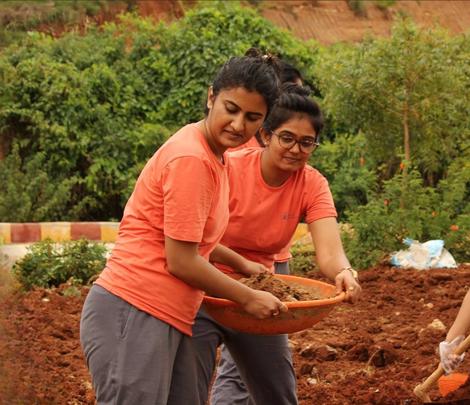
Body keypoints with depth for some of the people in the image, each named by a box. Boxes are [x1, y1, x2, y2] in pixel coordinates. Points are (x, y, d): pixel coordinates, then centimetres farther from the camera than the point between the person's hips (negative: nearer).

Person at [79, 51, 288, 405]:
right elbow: (181, 262, -16)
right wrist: (248, 298, -4)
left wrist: (242, 264, 30)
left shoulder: (212, 155, 13)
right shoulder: (191, 160, -16)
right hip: (134, 314, -10)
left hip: (168, 318, 10)